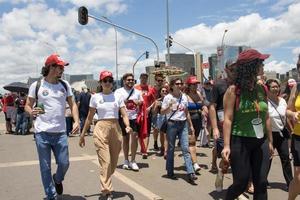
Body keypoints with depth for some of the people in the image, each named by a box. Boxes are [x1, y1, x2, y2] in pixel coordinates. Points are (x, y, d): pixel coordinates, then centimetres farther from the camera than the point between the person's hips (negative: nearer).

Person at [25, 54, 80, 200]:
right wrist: (31, 112, -19)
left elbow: (72, 104, 11)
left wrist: (76, 121, -3)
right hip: (42, 133, -2)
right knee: (45, 167, 5)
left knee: (64, 163, 5)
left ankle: (58, 179, 39)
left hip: (60, 133, 2)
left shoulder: (65, 85, 6)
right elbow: (27, 105, 5)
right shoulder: (36, 85, -2)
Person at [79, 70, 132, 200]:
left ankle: (106, 186, 33)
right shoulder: (95, 97, 3)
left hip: (116, 129, 3)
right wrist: (82, 134, 7)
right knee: (105, 162, -10)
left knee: (113, 163, 10)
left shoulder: (118, 96, 5)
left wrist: (127, 126, -22)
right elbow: (89, 118, 7)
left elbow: (124, 115, -2)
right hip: (101, 129, -2)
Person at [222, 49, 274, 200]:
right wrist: (226, 145, -18)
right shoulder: (234, 90, -9)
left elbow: (266, 117, 11)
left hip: (260, 142, 5)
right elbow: (228, 119, -12)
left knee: (261, 183, 6)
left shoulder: (261, 89, 6)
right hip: (240, 142, -5)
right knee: (241, 183, 2)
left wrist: (270, 141, 14)